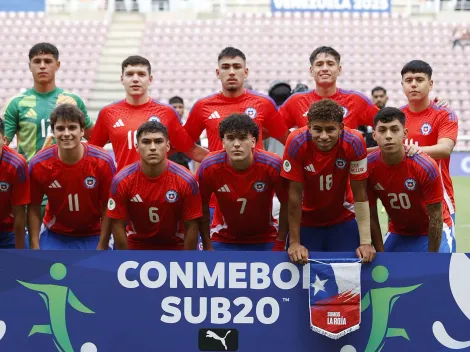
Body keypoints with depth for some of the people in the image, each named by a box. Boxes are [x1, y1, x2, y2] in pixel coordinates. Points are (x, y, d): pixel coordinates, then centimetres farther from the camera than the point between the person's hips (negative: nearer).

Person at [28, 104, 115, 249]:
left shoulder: (103, 161, -17)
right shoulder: (38, 164, -13)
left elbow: (107, 209, -9)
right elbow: (34, 209, -3)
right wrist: (34, 248, -7)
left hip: (92, 236, -1)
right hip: (55, 236, 1)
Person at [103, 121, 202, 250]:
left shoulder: (186, 180, -19)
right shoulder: (121, 181, -18)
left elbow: (191, 226, -11)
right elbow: (118, 225, -10)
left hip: (175, 247, 0)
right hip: (136, 246, 0)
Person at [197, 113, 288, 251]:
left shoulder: (273, 165, -21)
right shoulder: (209, 167, -20)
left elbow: (286, 204, -9)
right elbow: (203, 208, -7)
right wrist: (207, 247, -5)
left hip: (264, 240, 0)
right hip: (223, 241, 0)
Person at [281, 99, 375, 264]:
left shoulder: (354, 142, -23)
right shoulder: (297, 143, -24)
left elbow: (360, 194, -18)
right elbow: (295, 194, -19)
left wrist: (366, 242, -20)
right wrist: (294, 243, -18)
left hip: (343, 219, 1)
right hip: (305, 221, 0)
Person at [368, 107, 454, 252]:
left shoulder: (426, 166, -27)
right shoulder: (368, 167, -18)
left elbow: (436, 217, -19)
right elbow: (371, 216, -8)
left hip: (432, 232, -3)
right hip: (397, 233, 3)